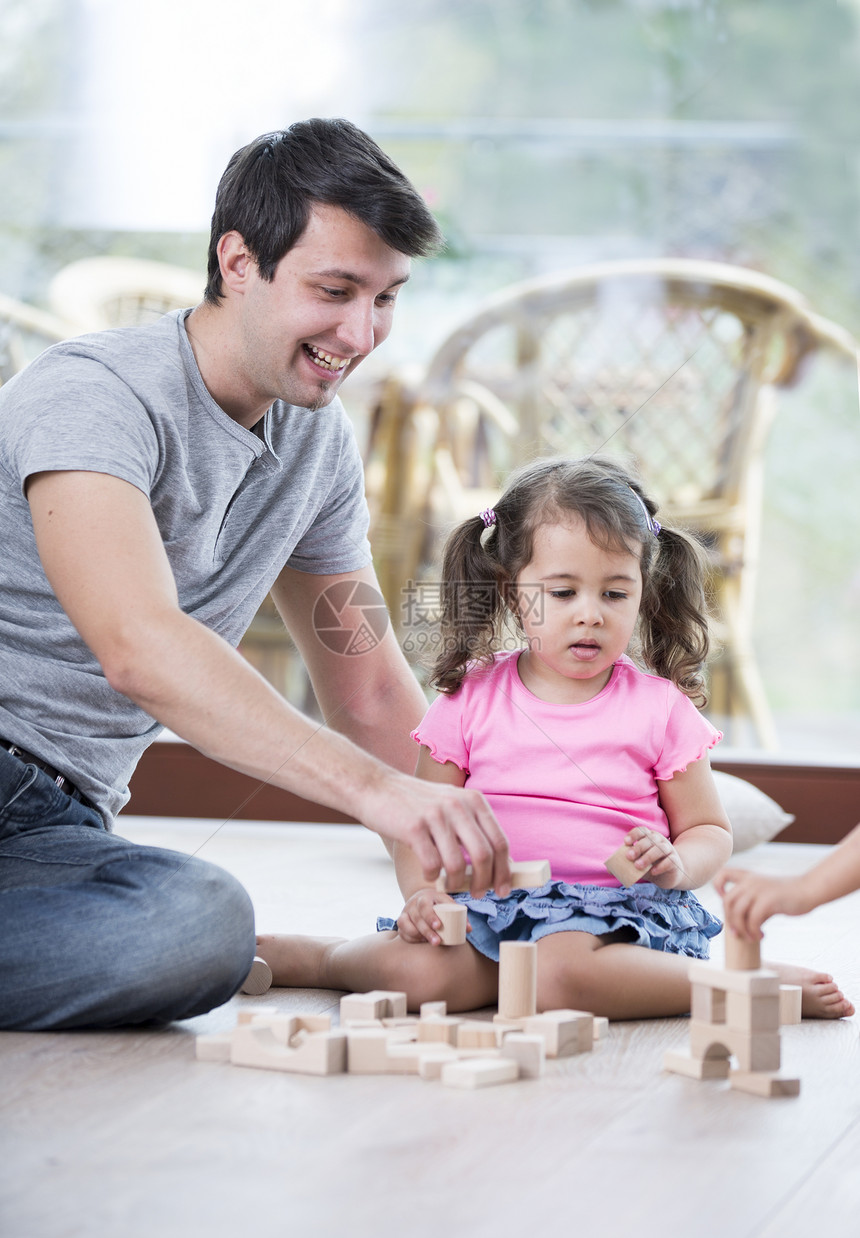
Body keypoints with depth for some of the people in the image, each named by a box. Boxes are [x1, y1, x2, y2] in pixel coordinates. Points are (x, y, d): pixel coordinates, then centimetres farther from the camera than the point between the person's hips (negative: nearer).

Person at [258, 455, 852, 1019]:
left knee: (563, 973, -36)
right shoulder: (470, 698, 7)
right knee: (421, 971, -29)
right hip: (489, 906, 2)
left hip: (613, 909, -1)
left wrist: (677, 864, -11)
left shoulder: (659, 707, 5)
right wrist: (422, 891, -12)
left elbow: (710, 830, 12)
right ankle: (319, 955, -1)